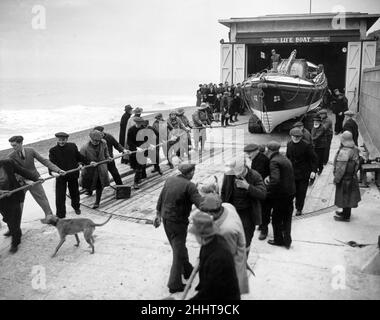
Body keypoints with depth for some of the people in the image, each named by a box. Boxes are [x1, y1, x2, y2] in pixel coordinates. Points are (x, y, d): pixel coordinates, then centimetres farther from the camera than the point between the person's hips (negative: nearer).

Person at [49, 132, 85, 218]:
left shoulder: (72, 146, -1)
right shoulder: (53, 150, -9)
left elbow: (79, 157, 12)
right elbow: (51, 163, -20)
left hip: (73, 174, 3)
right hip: (60, 176, -2)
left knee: (74, 192, 21)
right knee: (60, 196, -2)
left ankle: (76, 206, 48)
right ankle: (60, 215, 10)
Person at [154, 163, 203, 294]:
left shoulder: (170, 180, 1)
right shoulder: (189, 186, -19)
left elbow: (161, 198, 10)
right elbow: (201, 203, -27)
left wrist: (158, 214, 19)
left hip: (166, 219, 7)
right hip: (178, 223, -7)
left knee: (179, 247, 25)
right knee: (179, 252, 5)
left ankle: (187, 270, 44)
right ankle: (174, 284, 11)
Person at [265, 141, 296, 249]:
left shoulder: (274, 162, -20)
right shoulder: (285, 158, 9)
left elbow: (275, 180, -32)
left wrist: (267, 188, -19)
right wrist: (269, 177, 6)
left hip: (281, 195, -8)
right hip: (290, 192, 8)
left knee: (276, 218, 11)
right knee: (287, 218, 19)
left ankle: (278, 240, 25)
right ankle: (287, 240, 27)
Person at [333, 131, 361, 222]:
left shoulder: (344, 152, -28)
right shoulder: (355, 149, 0)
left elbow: (341, 168, -26)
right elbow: (356, 163, 11)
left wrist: (336, 179, -16)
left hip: (344, 179, -9)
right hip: (352, 177, 9)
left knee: (344, 197, 6)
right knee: (348, 196, 22)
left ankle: (345, 217, 19)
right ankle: (346, 212, 39)